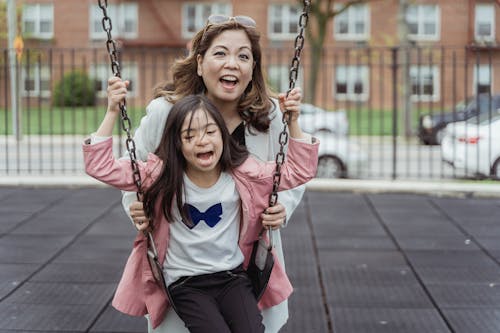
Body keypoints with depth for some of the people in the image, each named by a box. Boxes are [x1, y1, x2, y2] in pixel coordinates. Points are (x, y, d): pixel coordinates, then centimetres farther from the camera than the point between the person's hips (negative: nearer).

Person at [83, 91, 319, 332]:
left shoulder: (241, 173, -4)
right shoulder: (162, 175, -8)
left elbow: (300, 170, 2)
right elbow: (100, 166, -11)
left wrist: (292, 122, -9)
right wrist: (112, 113, -17)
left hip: (232, 277, 2)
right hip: (185, 284, -2)